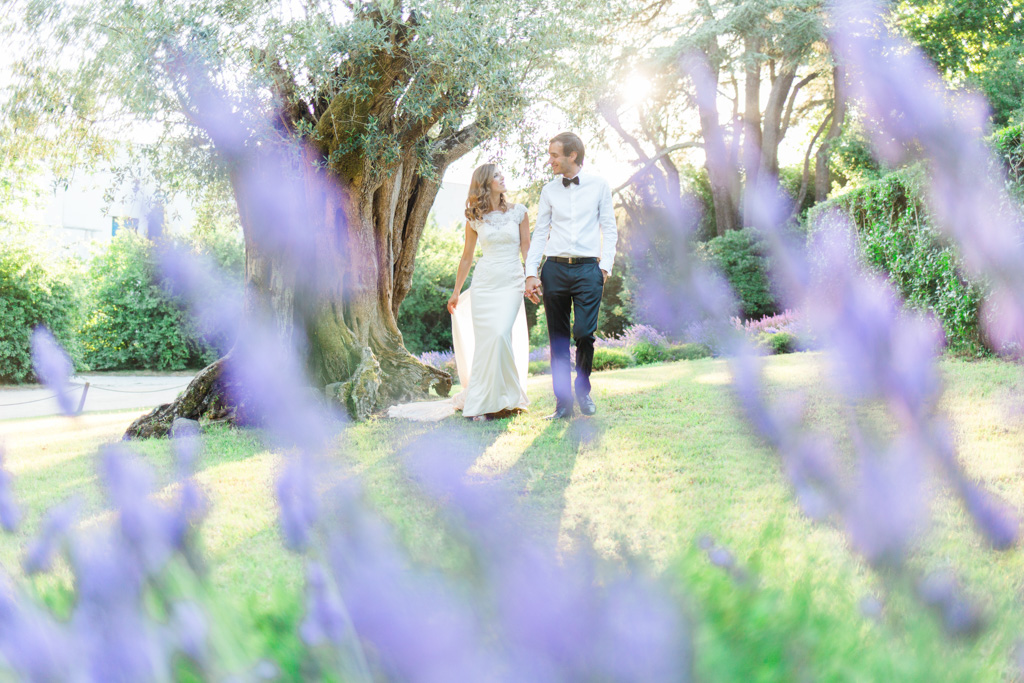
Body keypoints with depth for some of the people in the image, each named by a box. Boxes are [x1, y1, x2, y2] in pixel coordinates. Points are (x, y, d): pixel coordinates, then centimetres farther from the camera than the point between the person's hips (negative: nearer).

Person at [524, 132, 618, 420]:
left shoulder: (599, 185, 6)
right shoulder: (549, 191, 11)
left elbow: (609, 228, 8)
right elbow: (540, 233, 12)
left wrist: (605, 265, -2)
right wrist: (531, 273, 3)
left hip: (588, 267, -2)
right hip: (554, 268, 2)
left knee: (584, 333, -11)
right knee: (558, 338, 2)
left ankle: (583, 389, 13)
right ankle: (563, 401, 10)